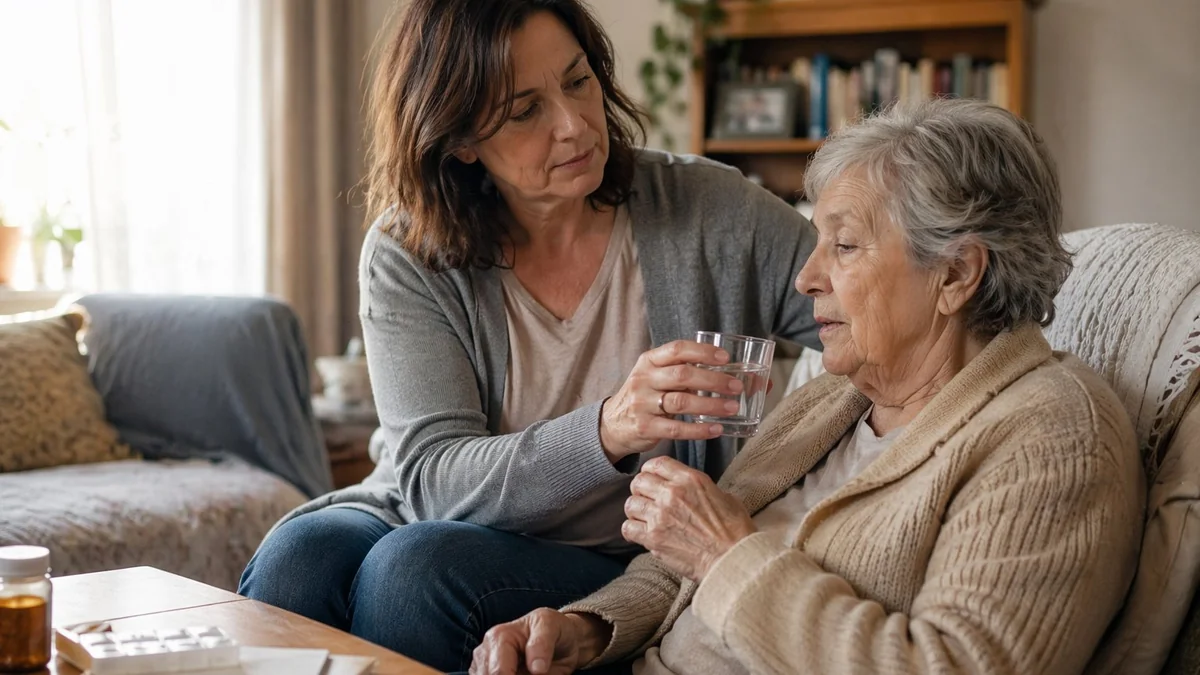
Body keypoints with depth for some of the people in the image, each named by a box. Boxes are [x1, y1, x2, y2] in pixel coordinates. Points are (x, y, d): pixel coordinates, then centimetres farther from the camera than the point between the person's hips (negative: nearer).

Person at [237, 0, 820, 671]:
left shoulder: (708, 211, -6)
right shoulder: (407, 258, -7)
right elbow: (433, 480, -17)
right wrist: (607, 431, -35)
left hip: (610, 567, -1)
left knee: (414, 567, -30)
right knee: (297, 555, -31)